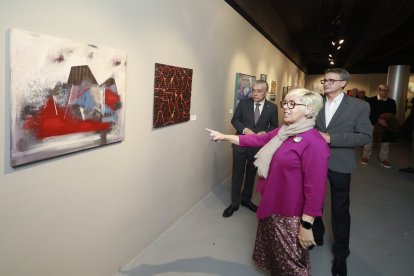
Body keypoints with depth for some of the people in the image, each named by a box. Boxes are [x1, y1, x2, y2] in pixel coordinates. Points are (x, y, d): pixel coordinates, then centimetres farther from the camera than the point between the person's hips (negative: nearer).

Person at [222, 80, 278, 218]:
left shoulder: (272, 107, -4)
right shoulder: (243, 103, -5)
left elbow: (274, 126, 3)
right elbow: (234, 120, -2)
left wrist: (264, 133, -17)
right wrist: (245, 130, -19)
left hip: (257, 146, 1)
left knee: (251, 174, 17)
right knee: (237, 175, 5)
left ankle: (246, 199, 36)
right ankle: (235, 203, 19)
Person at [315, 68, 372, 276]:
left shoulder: (359, 106, -8)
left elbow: (366, 136, -12)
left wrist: (332, 138, -21)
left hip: (339, 164, -3)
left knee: (340, 209, 10)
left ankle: (341, 253, 29)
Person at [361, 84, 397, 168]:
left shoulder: (392, 102, 6)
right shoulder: (371, 100, -6)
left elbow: (393, 115, 5)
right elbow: (370, 113, -13)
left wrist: (387, 120, -15)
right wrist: (378, 120, -24)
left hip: (386, 126, 3)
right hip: (372, 125, -3)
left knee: (385, 143, 8)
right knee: (369, 141, 6)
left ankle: (384, 159, 20)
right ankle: (365, 157, 19)